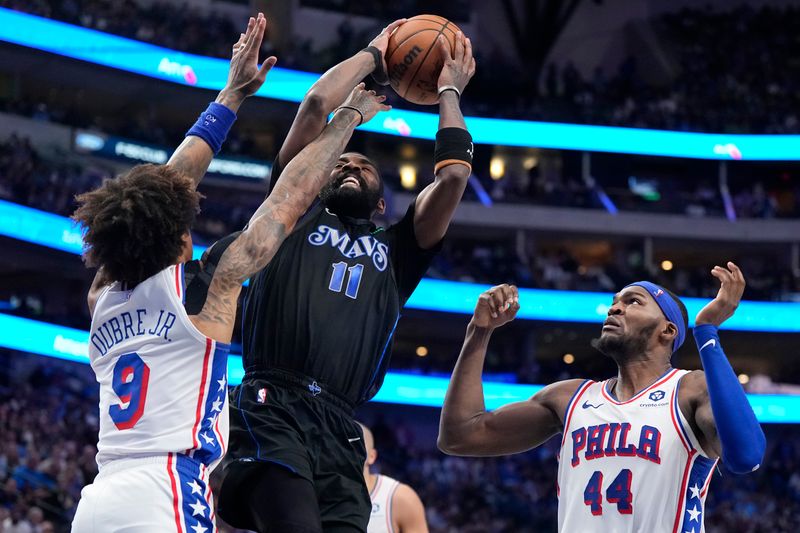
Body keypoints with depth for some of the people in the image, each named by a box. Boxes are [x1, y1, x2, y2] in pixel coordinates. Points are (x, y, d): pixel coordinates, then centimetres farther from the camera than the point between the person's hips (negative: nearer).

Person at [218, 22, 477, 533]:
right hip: (272, 410, -3)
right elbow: (316, 105, 14)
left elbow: (454, 173, 18)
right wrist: (371, 56, 29)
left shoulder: (395, 250, 29)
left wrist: (449, 91, 32)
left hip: (340, 430, 4)